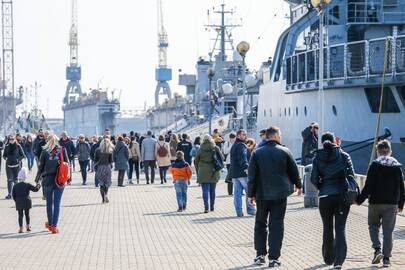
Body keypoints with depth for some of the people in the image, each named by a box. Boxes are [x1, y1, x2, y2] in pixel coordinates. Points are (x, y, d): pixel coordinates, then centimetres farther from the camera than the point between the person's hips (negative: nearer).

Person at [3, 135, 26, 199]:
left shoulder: (18, 146, -1)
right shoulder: (7, 147, 6)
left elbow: (23, 155, 1)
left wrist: (18, 159, -12)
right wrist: (6, 158, -5)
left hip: (16, 165, -1)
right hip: (9, 165, 1)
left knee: (16, 180, 6)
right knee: (9, 180, -6)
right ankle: (9, 194, -6)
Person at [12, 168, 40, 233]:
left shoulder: (15, 186, -1)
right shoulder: (27, 185, -7)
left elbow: (13, 196, 2)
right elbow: (35, 189, -8)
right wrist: (38, 185, 12)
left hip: (19, 203, 0)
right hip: (26, 202, 0)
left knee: (20, 215, 3)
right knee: (27, 214, 14)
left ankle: (21, 228, 0)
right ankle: (28, 226, 16)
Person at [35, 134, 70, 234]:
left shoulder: (45, 151, -4)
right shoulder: (62, 150, -2)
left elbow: (41, 166, 1)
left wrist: (37, 179, 13)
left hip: (48, 180, 0)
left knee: (49, 203, 16)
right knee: (57, 203, 2)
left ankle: (50, 224, 27)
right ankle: (54, 226, -3)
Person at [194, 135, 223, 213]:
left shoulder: (201, 149, -1)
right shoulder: (216, 148, -2)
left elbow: (196, 161, 5)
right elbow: (222, 158, 3)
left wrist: (198, 172, 17)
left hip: (203, 172, -1)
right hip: (213, 172, 1)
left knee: (205, 190, -2)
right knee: (212, 190, 13)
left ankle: (206, 207, -13)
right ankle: (212, 207, 20)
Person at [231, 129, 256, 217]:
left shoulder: (234, 146, 22)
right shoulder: (242, 145, -10)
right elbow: (243, 158, -26)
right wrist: (246, 167, -36)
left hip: (234, 173, 9)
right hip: (243, 173, -9)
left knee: (237, 193, 5)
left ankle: (239, 211, 3)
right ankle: (250, 209, -1)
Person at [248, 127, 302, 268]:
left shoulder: (257, 153, -3)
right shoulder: (285, 151, -5)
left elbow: (252, 175, -3)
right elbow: (294, 170, 4)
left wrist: (251, 194, 5)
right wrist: (298, 185, 21)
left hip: (262, 194, 1)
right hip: (280, 194, -1)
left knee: (260, 223, 16)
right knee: (277, 225, 2)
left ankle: (260, 254, 14)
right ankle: (273, 258, -1)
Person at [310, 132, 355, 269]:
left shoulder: (317, 157, 1)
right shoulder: (343, 155, -1)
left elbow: (314, 179, -3)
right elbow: (351, 174, -7)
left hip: (325, 196, 1)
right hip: (342, 195, -1)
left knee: (327, 228, 16)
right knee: (340, 228, -1)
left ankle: (328, 258, 27)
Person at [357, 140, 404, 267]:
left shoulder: (374, 165, -8)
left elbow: (368, 186, -11)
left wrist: (360, 199, -2)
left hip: (375, 202, -2)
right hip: (392, 204, 2)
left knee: (373, 225, 16)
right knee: (388, 231, 7)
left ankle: (377, 249, -3)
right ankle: (386, 258, 7)